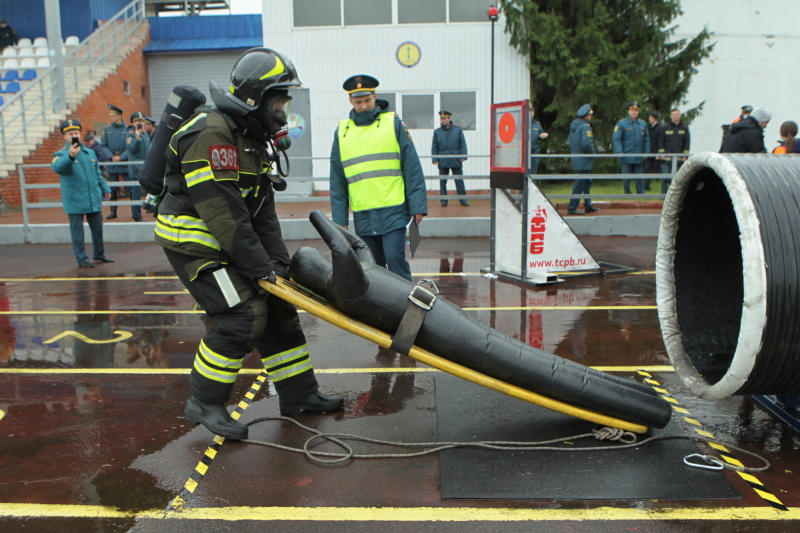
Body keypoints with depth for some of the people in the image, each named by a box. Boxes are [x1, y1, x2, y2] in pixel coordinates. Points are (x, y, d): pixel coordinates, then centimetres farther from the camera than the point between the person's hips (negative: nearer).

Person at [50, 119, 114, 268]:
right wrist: (70, 156, -44)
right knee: (77, 231, 1)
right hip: (74, 201, -5)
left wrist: (105, 189, 20)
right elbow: (57, 167, -29)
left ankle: (99, 254, 28)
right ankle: (81, 258, 9)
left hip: (94, 199, 5)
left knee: (97, 227, 13)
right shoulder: (61, 154, -7)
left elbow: (98, 173, 20)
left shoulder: (90, 153, 10)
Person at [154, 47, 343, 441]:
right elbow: (222, 212, -26)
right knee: (243, 313, -15)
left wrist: (278, 261, -1)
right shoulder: (211, 134, -21)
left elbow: (263, 209, 8)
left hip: (226, 241, 10)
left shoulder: (250, 137, 10)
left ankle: (298, 394, 19)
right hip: (193, 241, -10)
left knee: (276, 304, 8)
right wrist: (259, 267, -23)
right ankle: (204, 403, 3)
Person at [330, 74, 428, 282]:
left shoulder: (393, 123, 4)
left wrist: (418, 206, -5)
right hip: (362, 216, 3)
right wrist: (339, 219, 10)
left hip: (393, 211, -3)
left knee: (395, 259, -11)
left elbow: (412, 168, 1)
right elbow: (337, 181, 14)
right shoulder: (341, 132, 11)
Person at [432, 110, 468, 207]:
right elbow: (434, 147, 8)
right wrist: (435, 159, -2)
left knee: (459, 181, 2)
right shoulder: (437, 132, 7)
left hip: (456, 160, -1)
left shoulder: (458, 129, 5)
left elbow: (463, 144, 4)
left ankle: (463, 200, 8)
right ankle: (444, 200, 11)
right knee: (442, 181, 3)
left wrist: (463, 156, -6)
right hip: (442, 161, 1)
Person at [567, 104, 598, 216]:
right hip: (584, 161, -9)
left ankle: (588, 205, 24)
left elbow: (571, 143, 19)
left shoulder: (573, 125, 13)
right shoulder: (585, 126, -15)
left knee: (587, 182, 18)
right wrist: (593, 152, -9)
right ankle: (572, 208, -5)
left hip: (576, 159, 9)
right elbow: (586, 144, -24)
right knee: (580, 184, -6)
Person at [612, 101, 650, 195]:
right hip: (626, 158, -3)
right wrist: (619, 152, -20)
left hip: (639, 158, 3)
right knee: (626, 179, 1)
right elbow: (616, 139, -9)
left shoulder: (643, 124, 12)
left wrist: (646, 153, 8)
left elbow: (646, 140, 16)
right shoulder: (621, 124, -2)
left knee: (640, 179, 6)